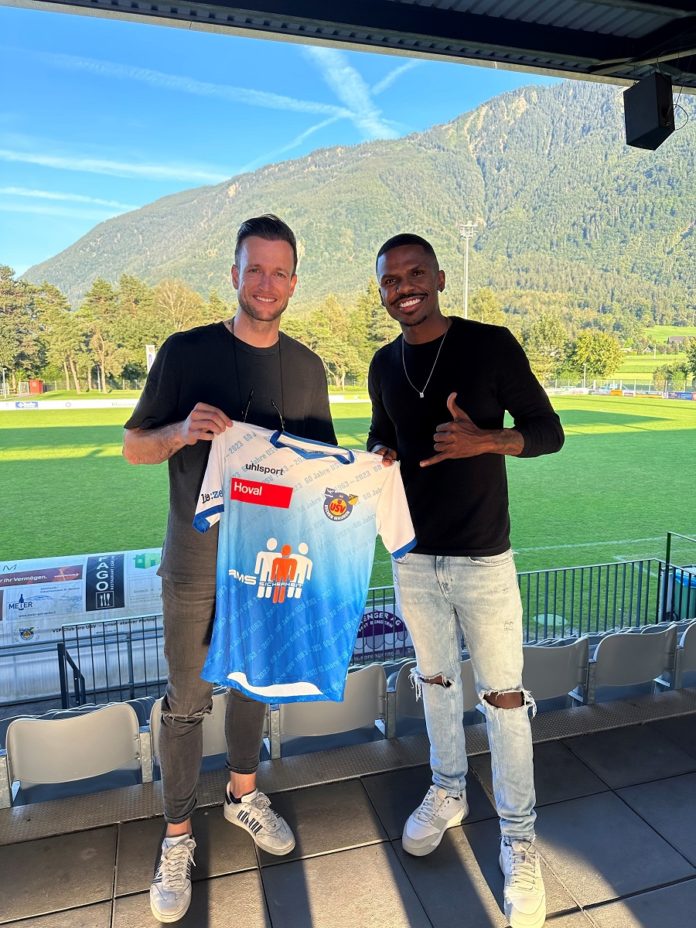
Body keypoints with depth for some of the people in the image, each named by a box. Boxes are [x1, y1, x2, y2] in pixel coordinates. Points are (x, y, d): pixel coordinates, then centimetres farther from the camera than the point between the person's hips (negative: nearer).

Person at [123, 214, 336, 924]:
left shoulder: (306, 366, 4)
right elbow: (134, 446, -3)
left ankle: (244, 795, 42)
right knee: (187, 697, 7)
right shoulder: (187, 351, -6)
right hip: (198, 559, -3)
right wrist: (183, 431, -23)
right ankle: (177, 837, 29)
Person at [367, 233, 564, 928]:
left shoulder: (491, 345, -10)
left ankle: (518, 839, 27)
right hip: (412, 556, 4)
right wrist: (378, 455, -6)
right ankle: (448, 792, 43)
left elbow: (548, 431, -6)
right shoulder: (384, 364, 4)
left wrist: (482, 440, -25)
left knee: (502, 697, 6)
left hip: (482, 557, -4)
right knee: (435, 678, 20)